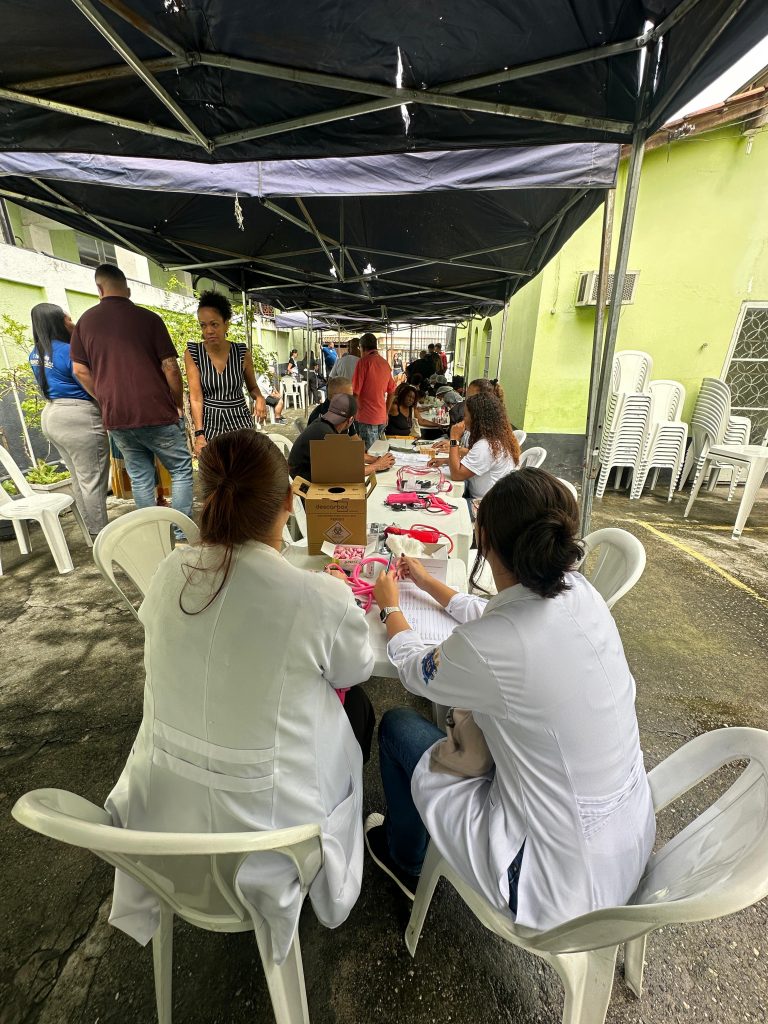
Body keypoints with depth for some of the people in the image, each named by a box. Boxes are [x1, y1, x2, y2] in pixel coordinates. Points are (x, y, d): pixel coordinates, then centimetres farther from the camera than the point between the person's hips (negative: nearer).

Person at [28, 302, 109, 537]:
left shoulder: (35, 354, 11)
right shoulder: (68, 351, -15)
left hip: (51, 415, 9)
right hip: (78, 418, -9)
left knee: (79, 478, 16)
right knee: (93, 480, -3)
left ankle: (92, 529, 25)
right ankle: (101, 533, 4)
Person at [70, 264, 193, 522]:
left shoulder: (85, 321, 9)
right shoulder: (148, 318, -3)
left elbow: (80, 370, 11)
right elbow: (170, 367, -7)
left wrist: (106, 401, 21)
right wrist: (179, 405, 5)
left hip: (116, 417, 4)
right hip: (156, 413, -4)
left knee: (140, 478, 12)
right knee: (181, 470, 6)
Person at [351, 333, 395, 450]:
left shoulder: (364, 362, -9)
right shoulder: (385, 363, 12)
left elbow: (355, 392, -11)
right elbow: (391, 392, 18)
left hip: (367, 418, -7)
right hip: (382, 417, 7)